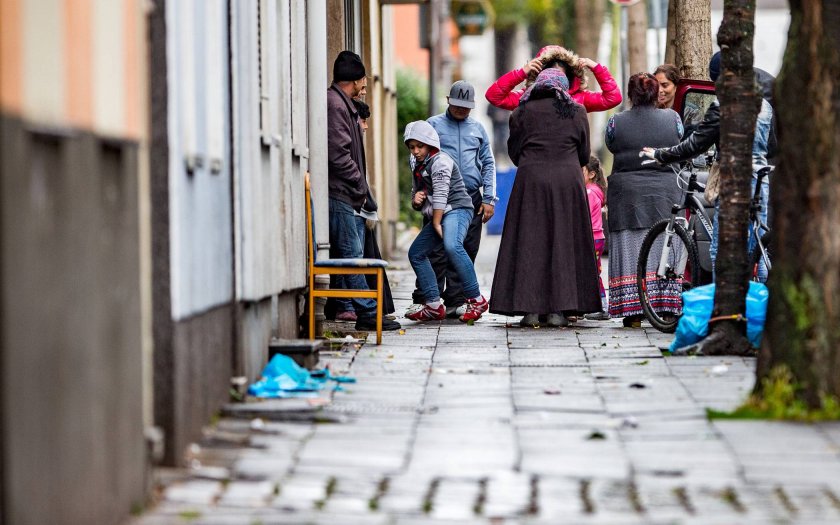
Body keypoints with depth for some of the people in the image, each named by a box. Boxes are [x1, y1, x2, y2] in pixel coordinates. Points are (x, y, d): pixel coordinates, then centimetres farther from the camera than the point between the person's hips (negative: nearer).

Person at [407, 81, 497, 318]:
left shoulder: (478, 129, 17)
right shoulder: (433, 125, 8)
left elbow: (488, 164, 17)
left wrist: (489, 199, 7)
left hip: (471, 199, 3)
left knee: (466, 252, 2)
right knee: (436, 251, -9)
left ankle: (456, 302, 6)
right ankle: (423, 301, -8)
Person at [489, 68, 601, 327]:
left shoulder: (523, 113, 2)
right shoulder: (577, 112, 5)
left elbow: (514, 152, 7)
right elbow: (584, 155, 10)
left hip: (531, 180, -1)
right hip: (568, 182, 1)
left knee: (529, 243, 3)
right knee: (563, 242, 5)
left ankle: (530, 309, -3)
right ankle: (558, 310, 0)